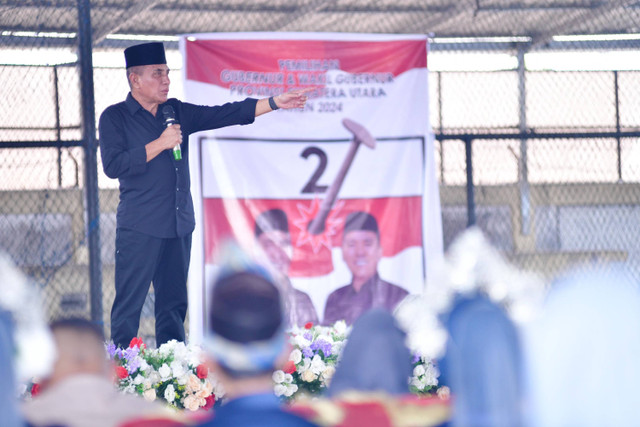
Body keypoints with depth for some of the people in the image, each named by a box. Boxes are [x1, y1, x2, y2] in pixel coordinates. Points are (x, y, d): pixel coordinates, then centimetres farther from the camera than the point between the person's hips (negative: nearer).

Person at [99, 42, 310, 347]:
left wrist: (275, 103, 2)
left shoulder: (178, 113, 14)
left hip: (179, 224, 6)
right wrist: (160, 144, -13)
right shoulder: (115, 118, -1)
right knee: (129, 305, -7)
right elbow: (113, 165, -13)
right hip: (139, 228, -6)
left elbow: (225, 115, 11)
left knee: (174, 305, 8)